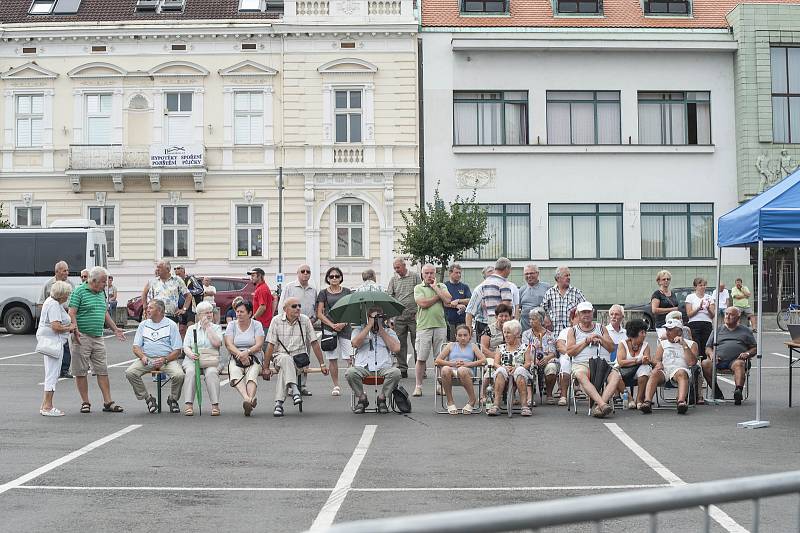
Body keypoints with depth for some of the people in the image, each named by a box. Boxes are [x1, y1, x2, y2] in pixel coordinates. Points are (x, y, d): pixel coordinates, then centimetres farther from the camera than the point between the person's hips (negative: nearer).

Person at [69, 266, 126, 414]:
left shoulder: (101, 293, 15)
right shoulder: (79, 292, -7)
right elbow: (72, 313, -14)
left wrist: (115, 329, 23)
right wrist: (75, 331, -25)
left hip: (98, 338, 7)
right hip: (82, 337, -7)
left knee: (103, 370, 4)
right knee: (81, 371, 2)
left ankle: (108, 402, 6)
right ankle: (85, 403, 9)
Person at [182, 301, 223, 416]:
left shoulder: (216, 328, 16)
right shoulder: (191, 328, 19)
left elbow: (217, 343, -4)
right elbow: (186, 347, 8)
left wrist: (208, 327, 0)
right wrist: (190, 354, -15)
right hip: (193, 359, 1)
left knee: (212, 372, -34)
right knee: (190, 372, -33)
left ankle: (215, 405, -36)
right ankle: (188, 404, -36)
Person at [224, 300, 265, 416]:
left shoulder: (257, 325, 8)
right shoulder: (232, 325, 12)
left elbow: (259, 345, -3)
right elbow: (229, 345, -1)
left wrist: (247, 352, -22)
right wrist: (240, 355, -18)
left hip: (253, 358, 0)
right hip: (235, 358, 0)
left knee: (252, 375, -33)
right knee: (235, 373, -34)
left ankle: (250, 399, -55)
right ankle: (247, 399, -56)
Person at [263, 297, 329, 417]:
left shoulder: (305, 320, 3)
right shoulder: (277, 321, -1)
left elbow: (314, 343, 8)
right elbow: (270, 345, -2)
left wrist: (322, 364, 8)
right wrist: (266, 368, -5)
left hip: (299, 357, 1)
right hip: (280, 356, -1)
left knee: (284, 369, -31)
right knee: (286, 359, -37)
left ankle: (279, 403, -34)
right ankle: (294, 390, -51)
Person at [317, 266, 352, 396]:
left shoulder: (347, 292, 9)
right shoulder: (323, 293, 7)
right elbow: (319, 314, 3)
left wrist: (343, 323, -9)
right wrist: (332, 325, -10)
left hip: (345, 327, 0)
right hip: (329, 328, 0)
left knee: (351, 358, -8)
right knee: (332, 359, 3)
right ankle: (336, 386, 13)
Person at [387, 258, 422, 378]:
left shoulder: (415, 276, 3)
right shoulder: (393, 279, 11)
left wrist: (419, 312, -6)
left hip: (414, 315, -3)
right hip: (399, 316, 3)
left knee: (417, 342, -1)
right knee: (400, 344, 4)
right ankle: (402, 369, 11)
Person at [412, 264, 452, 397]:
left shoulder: (441, 286, 13)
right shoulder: (418, 288, 6)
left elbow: (448, 300, -4)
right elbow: (423, 303, -10)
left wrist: (435, 287, -1)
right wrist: (438, 296, -2)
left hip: (440, 325, 2)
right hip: (424, 326, -2)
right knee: (421, 358, 0)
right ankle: (418, 386, 7)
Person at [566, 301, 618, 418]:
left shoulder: (601, 328, 23)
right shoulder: (573, 330, 17)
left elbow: (611, 348, 17)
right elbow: (570, 352, 4)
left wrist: (600, 338, 1)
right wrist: (586, 341, 0)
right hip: (580, 364, -2)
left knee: (615, 375, -30)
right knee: (581, 376, -39)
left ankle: (598, 405, -44)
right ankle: (602, 404, -51)